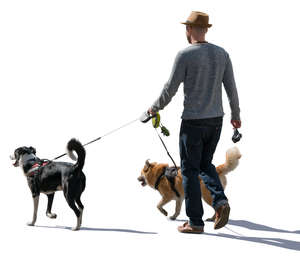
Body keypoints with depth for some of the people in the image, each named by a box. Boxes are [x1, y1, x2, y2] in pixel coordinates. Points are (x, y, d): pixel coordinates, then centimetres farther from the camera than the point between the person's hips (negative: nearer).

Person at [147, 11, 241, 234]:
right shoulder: (222, 54, 3)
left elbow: (171, 88, -8)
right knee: (205, 164, 21)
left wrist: (155, 108, 10)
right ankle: (220, 200, -3)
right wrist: (236, 115, 20)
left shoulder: (185, 55, -13)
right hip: (216, 121, 5)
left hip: (193, 123, -5)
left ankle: (195, 222, 7)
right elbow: (231, 88, 7)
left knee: (190, 170, 5)